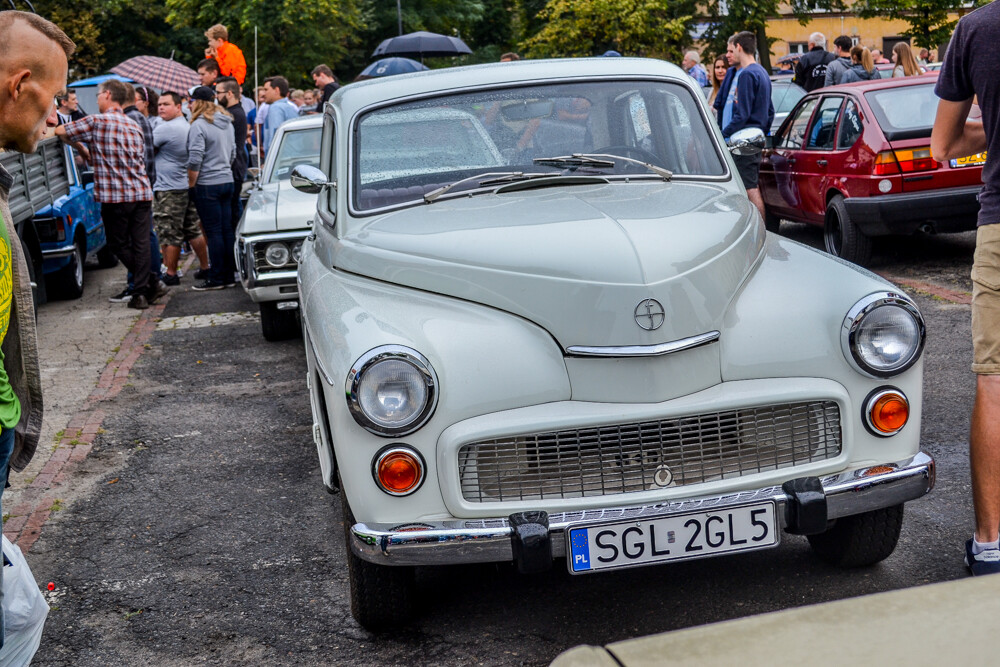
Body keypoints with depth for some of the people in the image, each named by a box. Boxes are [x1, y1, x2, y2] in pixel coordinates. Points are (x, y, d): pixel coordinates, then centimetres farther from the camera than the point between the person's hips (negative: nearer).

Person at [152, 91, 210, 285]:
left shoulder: (165, 128, -16)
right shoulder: (187, 126, 12)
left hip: (169, 190, -9)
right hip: (187, 187, 9)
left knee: (170, 235, -1)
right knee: (194, 231, 16)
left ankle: (171, 274, 5)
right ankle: (205, 268, 20)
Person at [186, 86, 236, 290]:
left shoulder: (199, 125, -13)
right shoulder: (226, 123, 11)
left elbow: (195, 160, -17)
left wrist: (191, 184, -6)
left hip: (208, 185, -8)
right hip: (227, 181, 8)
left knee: (213, 232, -3)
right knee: (227, 230, 10)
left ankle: (216, 278, 1)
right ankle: (229, 275, 14)